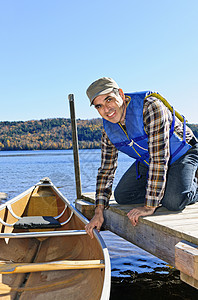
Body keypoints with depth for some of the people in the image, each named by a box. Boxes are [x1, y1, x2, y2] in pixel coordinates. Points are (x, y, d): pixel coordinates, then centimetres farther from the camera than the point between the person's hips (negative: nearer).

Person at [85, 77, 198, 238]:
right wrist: (99, 211, -9)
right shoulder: (109, 130, -11)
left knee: (174, 202, -29)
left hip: (181, 154, -6)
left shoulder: (151, 107, -34)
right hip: (147, 162, 6)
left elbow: (159, 157, -38)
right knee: (122, 195, -7)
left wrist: (149, 206, -38)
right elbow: (106, 169, -2)